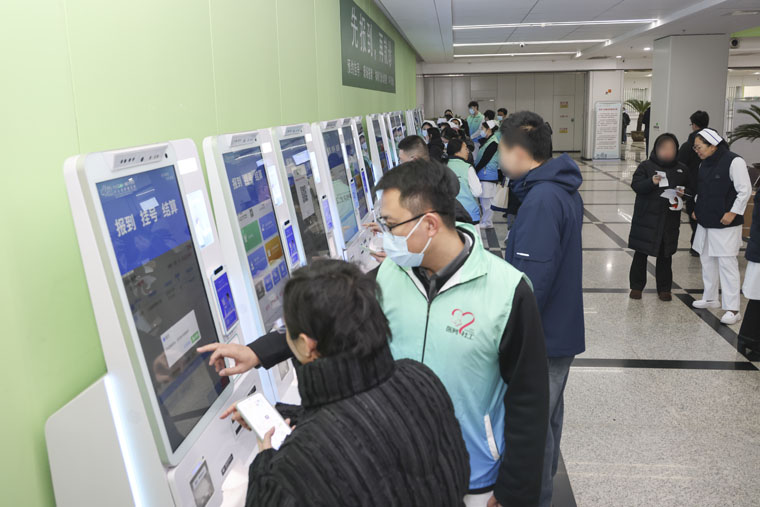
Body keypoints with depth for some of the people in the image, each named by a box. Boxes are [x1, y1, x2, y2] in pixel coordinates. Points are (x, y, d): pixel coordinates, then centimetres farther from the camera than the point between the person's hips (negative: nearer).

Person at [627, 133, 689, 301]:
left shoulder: (682, 169, 8)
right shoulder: (646, 166, -3)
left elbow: (690, 189, 16)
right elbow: (636, 185, -11)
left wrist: (683, 193, -6)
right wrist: (652, 182, -28)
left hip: (670, 220, 3)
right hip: (646, 218, -3)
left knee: (665, 255, 11)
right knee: (641, 253, 4)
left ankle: (664, 288, 21)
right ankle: (636, 286, 16)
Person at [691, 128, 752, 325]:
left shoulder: (734, 161, -14)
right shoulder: (704, 163, 10)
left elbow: (745, 190, -13)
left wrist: (733, 213, -15)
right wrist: (697, 209, 12)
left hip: (725, 224, -8)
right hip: (705, 221, 8)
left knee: (727, 263, -7)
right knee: (707, 260, 16)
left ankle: (732, 309, -4)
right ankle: (710, 298, 31)